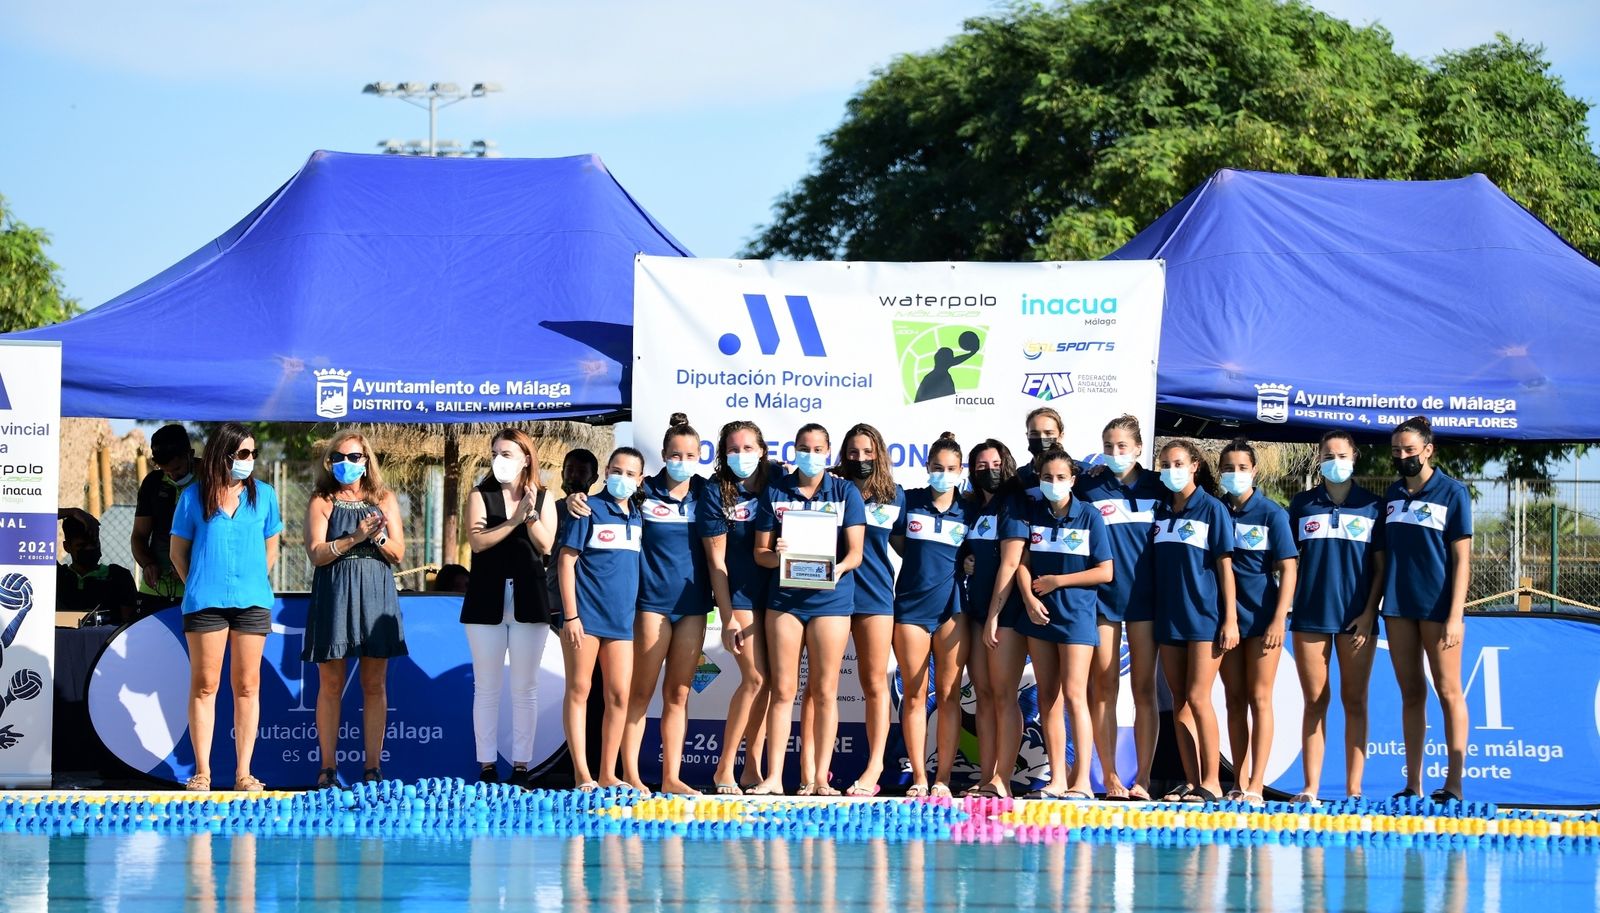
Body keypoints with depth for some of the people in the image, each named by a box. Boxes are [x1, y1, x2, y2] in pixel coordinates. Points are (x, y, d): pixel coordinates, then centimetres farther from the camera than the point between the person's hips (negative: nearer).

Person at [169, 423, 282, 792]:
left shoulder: (264, 495, 8)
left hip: (252, 602, 2)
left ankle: (243, 772, 6)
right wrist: (197, 586, 5)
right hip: (205, 602, -2)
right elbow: (178, 552, 10)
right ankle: (202, 772, 3)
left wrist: (255, 583, 10)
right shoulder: (194, 497, 3)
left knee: (247, 686, 3)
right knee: (204, 686, 0)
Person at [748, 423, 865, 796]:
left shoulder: (846, 493, 4)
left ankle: (820, 779, 3)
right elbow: (760, 551, 7)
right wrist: (776, 556, -16)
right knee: (783, 690, -2)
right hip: (785, 596, 1)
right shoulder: (775, 491, 7)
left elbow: (855, 553, -1)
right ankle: (773, 777, -2)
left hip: (830, 597, -1)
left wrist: (837, 569, -23)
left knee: (825, 691, 0)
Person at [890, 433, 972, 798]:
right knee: (914, 695, 0)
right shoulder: (909, 502, 6)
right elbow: (898, 543, 17)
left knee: (949, 693, -2)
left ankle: (943, 778, 0)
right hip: (911, 603, 0)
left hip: (951, 606, 0)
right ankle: (918, 778, 2)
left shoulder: (966, 511, 8)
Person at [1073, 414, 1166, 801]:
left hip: (1144, 595, 0)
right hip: (1102, 595, 0)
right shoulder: (1089, 486, 5)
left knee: (1144, 689, 0)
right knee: (1103, 688, 0)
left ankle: (1142, 779, 2)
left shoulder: (1157, 487, 7)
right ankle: (1110, 777, 4)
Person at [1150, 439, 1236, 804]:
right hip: (1169, 619, 6)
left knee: (1198, 698, -11)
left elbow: (1225, 565, -5)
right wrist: (1153, 616, 10)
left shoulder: (1212, 509, -2)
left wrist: (1230, 619, -10)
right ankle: (1192, 782, 7)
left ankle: (1211, 782, -7)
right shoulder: (1160, 512, 13)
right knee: (1179, 702, 4)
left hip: (1204, 618, -6)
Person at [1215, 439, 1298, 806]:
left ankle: (1255, 786, -6)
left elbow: (1288, 568, -6)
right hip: (1225, 617, 4)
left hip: (1261, 618, -4)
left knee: (1259, 699, -4)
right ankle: (1239, 785, 11)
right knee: (1234, 700, 7)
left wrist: (1279, 620, -14)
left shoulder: (1271, 513, -4)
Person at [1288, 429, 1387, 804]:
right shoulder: (1302, 504, 10)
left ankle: (1354, 789, 1)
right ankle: (1311, 789, 0)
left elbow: (1381, 565, 4)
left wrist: (1369, 612, -6)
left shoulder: (1372, 506, 6)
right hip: (1310, 615, 1)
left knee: (1354, 701, 0)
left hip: (1356, 617, -1)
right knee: (1315, 701, 1)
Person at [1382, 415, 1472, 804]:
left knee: (1448, 691, -3)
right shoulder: (1392, 494, 13)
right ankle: (1413, 786, 10)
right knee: (1411, 695, 8)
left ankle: (1454, 785, -4)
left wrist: (1455, 615, -13)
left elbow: (1462, 558, -6)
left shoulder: (1452, 492, -3)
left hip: (1437, 607, -5)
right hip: (1398, 607, 5)